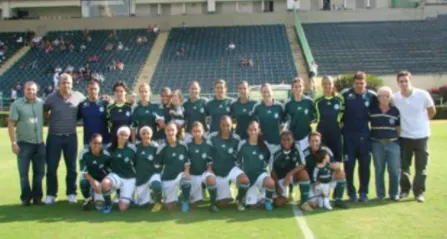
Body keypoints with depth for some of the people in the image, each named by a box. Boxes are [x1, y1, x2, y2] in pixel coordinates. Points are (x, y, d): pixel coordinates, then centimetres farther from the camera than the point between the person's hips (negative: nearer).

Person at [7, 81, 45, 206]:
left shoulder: (41, 103, 2)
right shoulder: (17, 104, -7)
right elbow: (11, 124, -8)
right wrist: (13, 142, -13)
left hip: (39, 143, 3)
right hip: (24, 143, -3)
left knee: (39, 172, 9)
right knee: (23, 173, 3)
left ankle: (37, 197, 20)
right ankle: (26, 198, 14)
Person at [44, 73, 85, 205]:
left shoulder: (78, 96, -2)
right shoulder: (51, 98, -5)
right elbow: (42, 112, 6)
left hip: (71, 137, 1)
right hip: (54, 137, -1)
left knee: (71, 167, 10)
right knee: (51, 167, 5)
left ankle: (71, 193, 22)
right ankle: (51, 194, 18)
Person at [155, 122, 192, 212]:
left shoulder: (183, 146, -2)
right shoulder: (162, 147, -6)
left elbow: (187, 162, 6)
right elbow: (157, 165, -1)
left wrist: (186, 172, -10)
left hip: (180, 174, 1)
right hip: (168, 178, 0)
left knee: (187, 182, -36)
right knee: (170, 206, -1)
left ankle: (185, 202, -5)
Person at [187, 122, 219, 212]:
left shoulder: (207, 146, -2)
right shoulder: (188, 146, -3)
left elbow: (209, 162, 2)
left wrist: (209, 170, -14)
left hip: (204, 171, -1)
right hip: (193, 173, 1)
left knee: (212, 180, -38)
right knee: (195, 202, 4)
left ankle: (213, 204, -20)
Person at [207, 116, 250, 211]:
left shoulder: (236, 139, -7)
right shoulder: (212, 137, -9)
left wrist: (239, 170, -1)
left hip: (231, 168, 0)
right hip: (217, 172, 0)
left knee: (245, 180, -34)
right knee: (222, 204, -1)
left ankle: (239, 200, -2)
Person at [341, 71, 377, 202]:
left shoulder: (372, 96, 0)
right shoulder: (345, 94, -5)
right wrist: (343, 123, -1)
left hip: (364, 136, 2)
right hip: (349, 136, -1)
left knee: (365, 165, 7)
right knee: (349, 165, 2)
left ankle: (363, 192, 18)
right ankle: (351, 192, 15)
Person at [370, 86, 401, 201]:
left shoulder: (395, 111, 4)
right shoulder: (372, 111, 1)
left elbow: (398, 128, 9)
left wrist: (400, 141, 6)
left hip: (393, 144, 0)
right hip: (377, 144, 0)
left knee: (394, 170, 2)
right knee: (379, 170, 7)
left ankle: (394, 193, 15)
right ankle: (380, 194, 17)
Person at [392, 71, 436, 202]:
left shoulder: (423, 95, -12)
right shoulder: (395, 98, -8)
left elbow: (432, 111, 5)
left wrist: (421, 122, 9)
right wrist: (399, 126, 4)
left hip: (421, 135, -1)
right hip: (404, 136, 1)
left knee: (421, 166, 4)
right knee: (403, 166, 8)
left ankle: (419, 192, 14)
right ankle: (405, 189, 25)